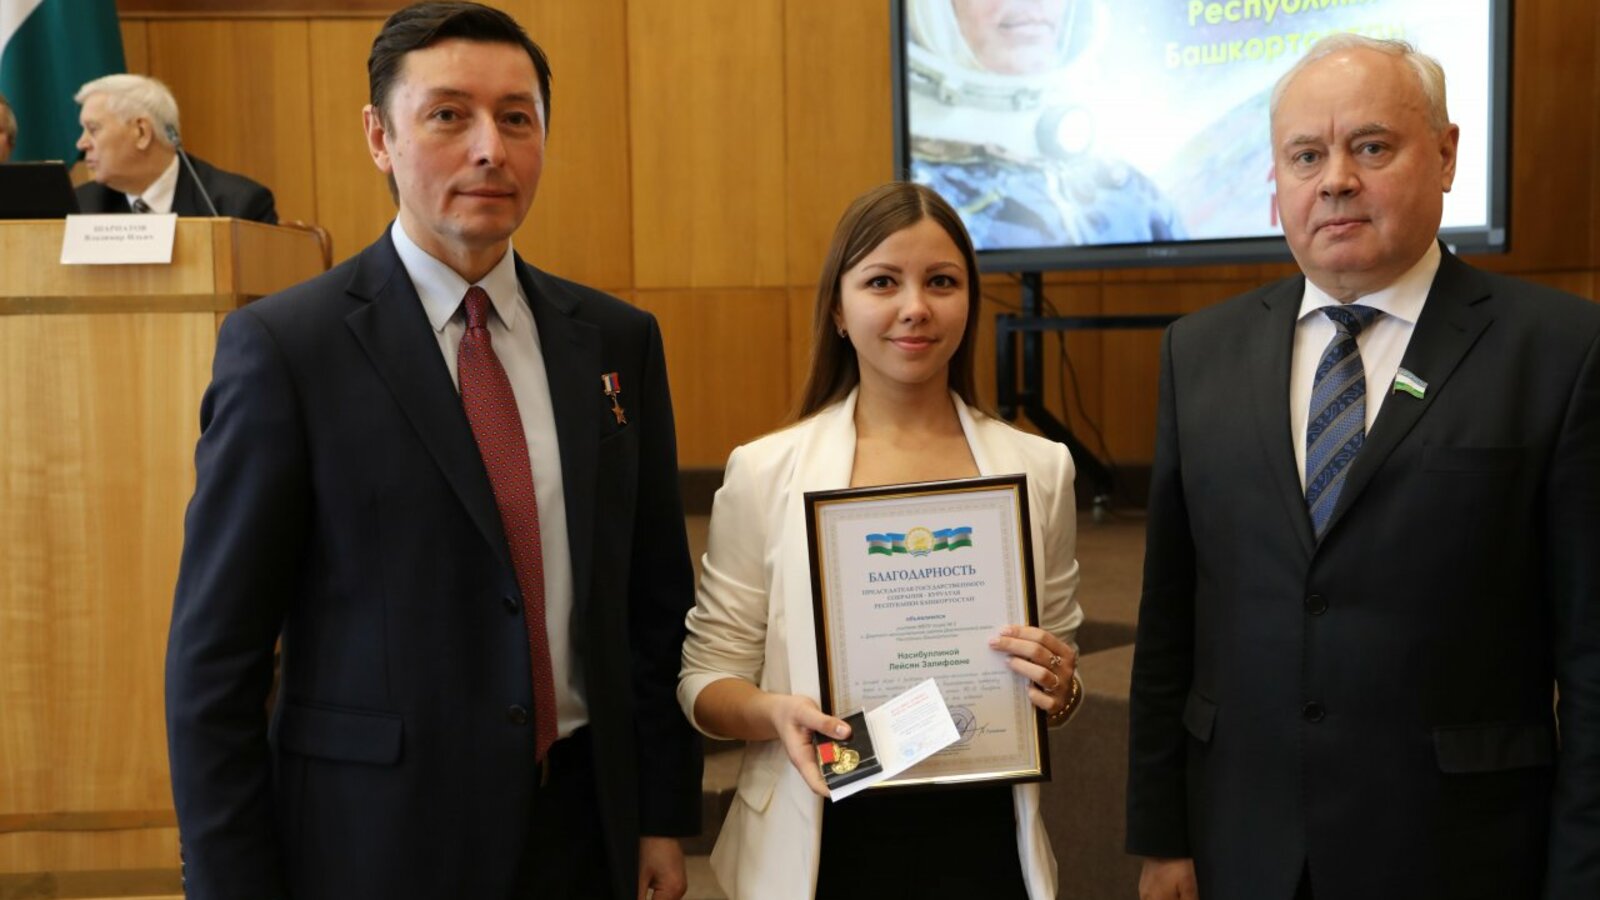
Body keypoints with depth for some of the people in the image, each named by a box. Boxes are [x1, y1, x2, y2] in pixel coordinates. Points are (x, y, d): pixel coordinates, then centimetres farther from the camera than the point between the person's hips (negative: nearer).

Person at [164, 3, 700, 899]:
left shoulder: (619, 340, 2)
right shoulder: (285, 346, -10)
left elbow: (656, 600, 7)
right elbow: (215, 653, -8)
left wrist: (665, 816, 7)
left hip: (586, 824, 4)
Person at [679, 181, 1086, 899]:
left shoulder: (1039, 470, -1)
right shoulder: (763, 474, -7)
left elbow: (1060, 669, 9)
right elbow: (706, 677, -2)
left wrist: (1060, 688, -13)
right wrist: (775, 713, -22)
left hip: (986, 838, 2)